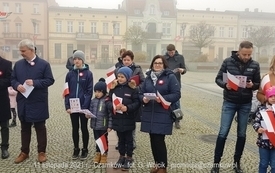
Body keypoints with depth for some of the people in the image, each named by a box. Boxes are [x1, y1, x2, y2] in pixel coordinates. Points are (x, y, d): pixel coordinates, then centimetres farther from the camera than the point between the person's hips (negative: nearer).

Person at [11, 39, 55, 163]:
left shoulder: (44, 64, -6)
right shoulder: (18, 64, 7)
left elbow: (50, 80, -8)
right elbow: (13, 79, 11)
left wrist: (35, 82, -21)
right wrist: (17, 85, -11)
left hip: (38, 103, -4)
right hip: (23, 102, 4)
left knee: (40, 128, 7)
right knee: (25, 128, 15)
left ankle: (41, 152, 20)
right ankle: (24, 152, 28)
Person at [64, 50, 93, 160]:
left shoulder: (88, 73, -5)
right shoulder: (70, 74, 4)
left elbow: (89, 91, -8)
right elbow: (67, 91, 4)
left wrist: (84, 106, -16)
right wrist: (67, 106, -7)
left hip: (84, 106, -3)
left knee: (84, 128, 9)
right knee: (75, 128, 12)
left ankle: (85, 150, 22)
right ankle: (76, 149, 27)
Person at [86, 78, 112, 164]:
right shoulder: (93, 100, 3)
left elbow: (110, 114, -13)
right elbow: (91, 111, 13)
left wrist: (109, 126, -13)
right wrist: (88, 115, -10)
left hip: (103, 126, -5)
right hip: (95, 125, 5)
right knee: (97, 139, 18)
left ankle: (104, 154, 27)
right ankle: (98, 153, 35)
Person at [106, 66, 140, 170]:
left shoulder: (132, 88, -8)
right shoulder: (114, 87, 2)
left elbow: (137, 103, -11)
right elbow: (108, 101, 1)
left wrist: (127, 108, -23)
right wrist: (113, 106, -18)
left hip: (128, 120, -3)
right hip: (117, 119, 3)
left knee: (128, 139, 11)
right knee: (120, 139, 18)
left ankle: (129, 158, 26)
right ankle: (121, 157, 33)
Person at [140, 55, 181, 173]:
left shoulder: (170, 77, -3)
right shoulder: (148, 77, 12)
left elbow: (176, 94, -9)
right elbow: (141, 93, 12)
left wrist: (163, 99, -21)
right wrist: (143, 99, -10)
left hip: (163, 115, -5)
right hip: (149, 114, 5)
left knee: (159, 140, -5)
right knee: (153, 140, 10)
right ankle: (157, 163, 28)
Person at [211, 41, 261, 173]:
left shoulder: (255, 65, -2)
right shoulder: (228, 62, -7)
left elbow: (258, 84, 6)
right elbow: (218, 79, -2)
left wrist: (252, 85, -17)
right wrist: (225, 85, -22)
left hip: (246, 104, 2)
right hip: (229, 103, -2)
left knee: (241, 134, 11)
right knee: (223, 133, 0)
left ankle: (236, 162, 27)